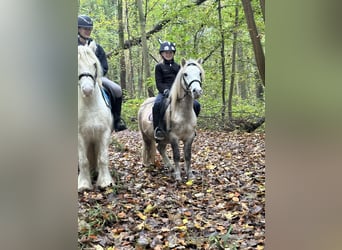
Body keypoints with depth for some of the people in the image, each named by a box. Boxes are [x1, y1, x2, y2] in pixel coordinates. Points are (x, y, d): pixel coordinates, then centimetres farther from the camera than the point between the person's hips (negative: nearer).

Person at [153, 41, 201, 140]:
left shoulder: (177, 66, 20)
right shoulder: (159, 67, 8)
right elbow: (158, 83, 0)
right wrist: (165, 90, -20)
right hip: (164, 92, -4)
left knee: (196, 104, -12)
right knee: (157, 104, -39)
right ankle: (158, 129, -29)